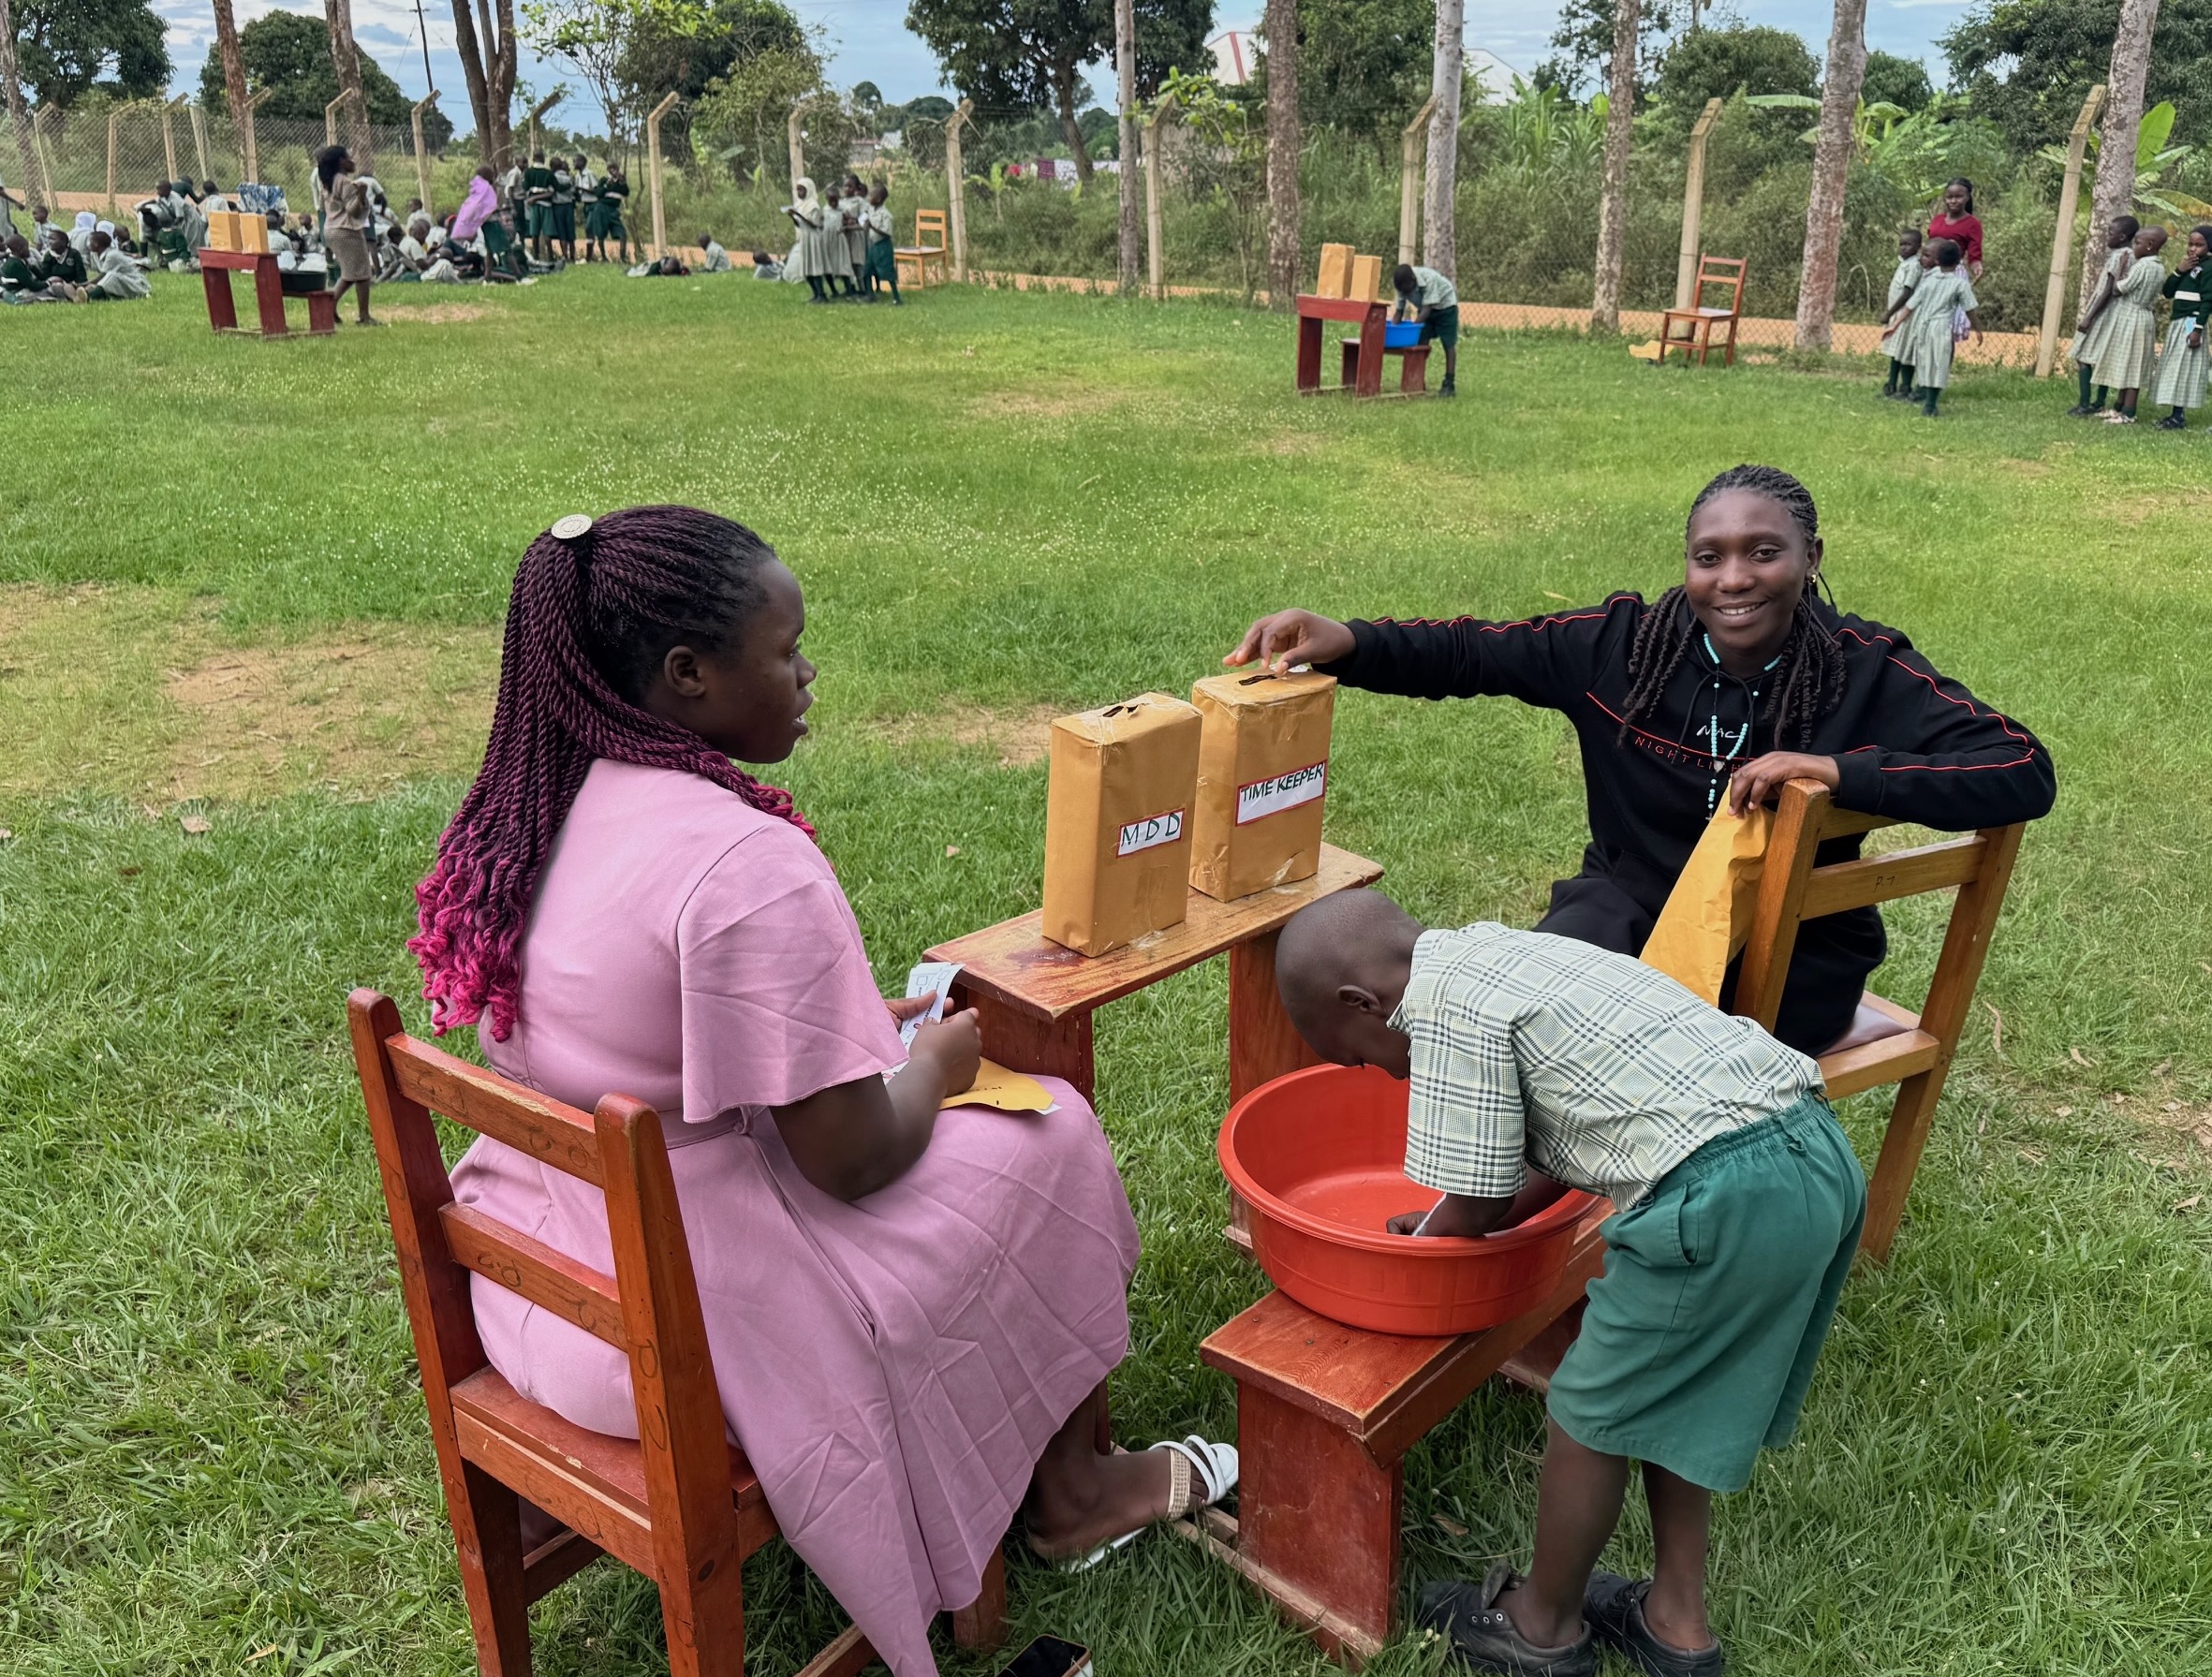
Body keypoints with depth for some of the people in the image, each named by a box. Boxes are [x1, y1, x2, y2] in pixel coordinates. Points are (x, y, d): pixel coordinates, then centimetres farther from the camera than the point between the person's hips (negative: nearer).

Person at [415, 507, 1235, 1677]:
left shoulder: (540, 808, -1)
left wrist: (853, 1028, 10)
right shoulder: (746, 862, -27)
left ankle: (1060, 1481, 34)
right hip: (691, 1322, -8)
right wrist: (935, 1062, -2)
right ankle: (1067, 1491, 30)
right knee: (1043, 1142, 7)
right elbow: (852, 1158, -22)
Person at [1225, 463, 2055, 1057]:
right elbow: (1473, 652, -6)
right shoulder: (1628, 641, -7)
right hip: (1635, 900, 2)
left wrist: (1842, 771, -32)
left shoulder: (1867, 672, -12)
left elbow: (2025, 773, -19)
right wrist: (1346, 642, -24)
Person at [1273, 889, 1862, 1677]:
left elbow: (1475, 1203, -3)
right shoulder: (1497, 953, 19)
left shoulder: (1448, 1005, -9)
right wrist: (1455, 1221, 29)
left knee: (1591, 1417, 11)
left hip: (1726, 1199, -10)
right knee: (1669, 1397, 25)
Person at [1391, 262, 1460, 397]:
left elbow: (1427, 308, -37)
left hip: (1445, 305, -5)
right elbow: (1399, 310, -12)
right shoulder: (1403, 284, -19)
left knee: (1449, 345, -6)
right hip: (1426, 309, 5)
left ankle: (1449, 385, -5)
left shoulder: (1429, 279, -36)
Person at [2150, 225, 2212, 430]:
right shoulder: (2188, 266, 16)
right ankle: (2176, 413, 11)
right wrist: (2179, 271, -3)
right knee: (2172, 368, 8)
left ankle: (2179, 415, -10)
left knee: (2182, 367, -10)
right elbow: (2168, 293, 11)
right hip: (2177, 323, 9)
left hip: (2191, 323, -9)